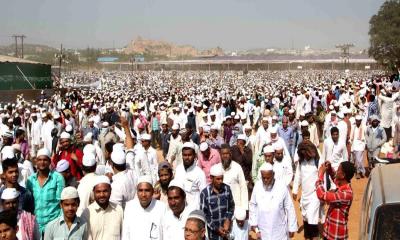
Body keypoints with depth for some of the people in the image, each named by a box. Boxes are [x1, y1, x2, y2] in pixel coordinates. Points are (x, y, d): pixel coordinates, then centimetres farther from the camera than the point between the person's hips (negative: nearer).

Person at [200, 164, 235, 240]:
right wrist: (216, 228, -11)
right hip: (213, 231, -3)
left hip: (226, 230, 3)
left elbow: (231, 206, 9)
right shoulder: (205, 193, -13)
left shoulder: (227, 189, -2)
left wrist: (228, 220, -7)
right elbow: (203, 214, -9)